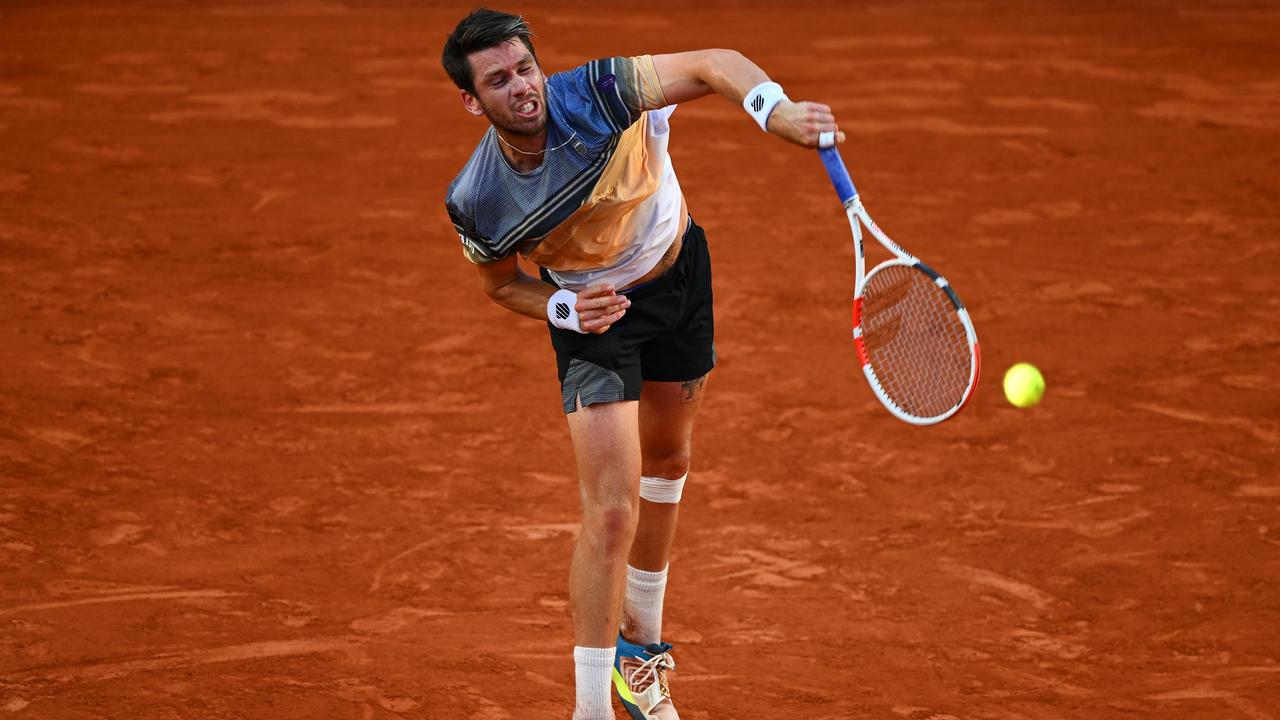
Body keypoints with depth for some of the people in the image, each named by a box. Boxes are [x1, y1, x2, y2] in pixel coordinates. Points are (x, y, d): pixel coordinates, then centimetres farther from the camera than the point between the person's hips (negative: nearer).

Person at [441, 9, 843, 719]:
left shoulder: (594, 95, -33)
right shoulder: (475, 204, -27)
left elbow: (714, 65, -31)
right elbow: (502, 284, -6)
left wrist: (774, 108, -51)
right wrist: (565, 310, -26)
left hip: (680, 271, 3)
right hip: (593, 312, -3)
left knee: (667, 459, 23)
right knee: (612, 510, -15)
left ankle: (640, 642, 47)